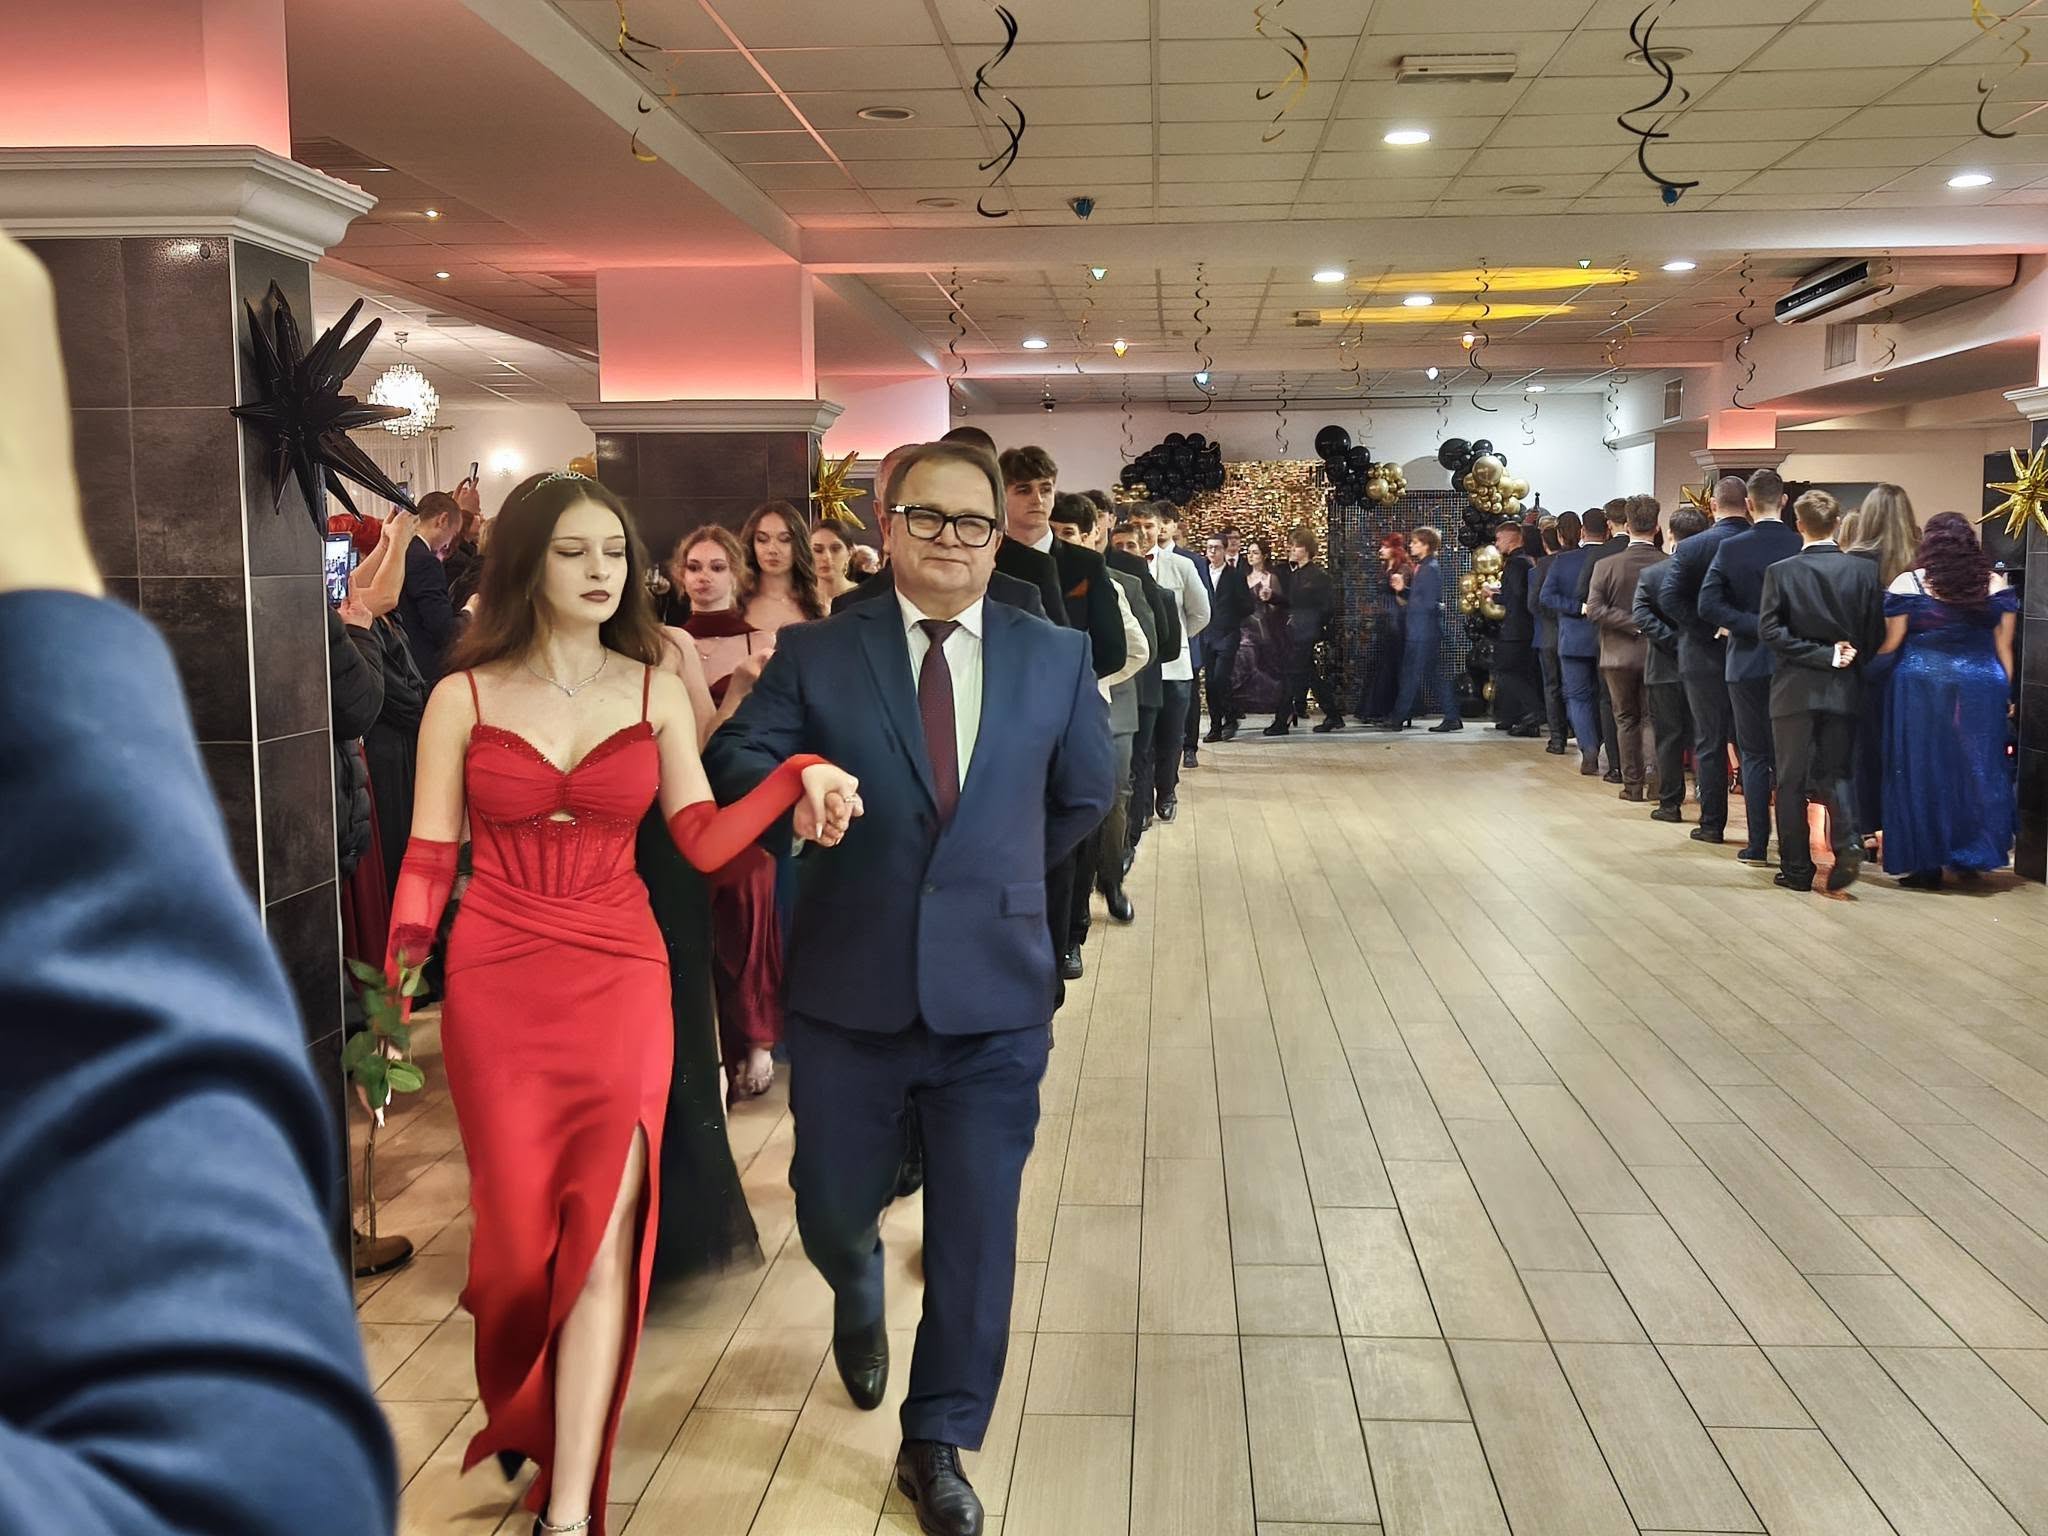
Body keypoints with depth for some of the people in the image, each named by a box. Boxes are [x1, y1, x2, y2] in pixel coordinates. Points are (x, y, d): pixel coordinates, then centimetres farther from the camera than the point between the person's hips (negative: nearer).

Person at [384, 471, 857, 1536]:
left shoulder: (656, 693, 3)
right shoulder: (463, 698, 0)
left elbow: (704, 842, -3)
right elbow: (428, 861, -1)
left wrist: (797, 778, -17)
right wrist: (401, 976, -13)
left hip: (622, 982, 0)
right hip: (496, 986, 0)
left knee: (603, 1236, -5)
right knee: (520, 1229, 11)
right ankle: (518, 1405, 43)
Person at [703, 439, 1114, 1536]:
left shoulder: (1057, 658, 3)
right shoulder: (816, 654, 0)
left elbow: (1084, 796, 14)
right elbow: (734, 759, -1)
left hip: (993, 990, 0)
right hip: (848, 987, 0)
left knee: (975, 1228, 6)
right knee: (831, 1206, 14)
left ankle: (938, 1442, 28)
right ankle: (860, 1299, 52)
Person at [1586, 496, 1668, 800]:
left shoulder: (1607, 566, -10)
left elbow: (1594, 609, -16)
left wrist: (1634, 623, -15)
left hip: (1619, 655, 0)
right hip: (1656, 653, 0)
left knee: (1627, 719, 12)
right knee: (1652, 716, 13)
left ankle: (1633, 783, 14)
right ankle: (1652, 764, -11)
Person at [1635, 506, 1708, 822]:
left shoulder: (1651, 574, -7)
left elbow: (1642, 617, -17)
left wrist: (1675, 643, -15)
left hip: (1666, 667, -1)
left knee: (1669, 737, 6)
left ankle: (1670, 803, 10)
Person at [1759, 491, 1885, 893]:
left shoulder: (1780, 572, -7)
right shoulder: (1864, 571, -2)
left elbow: (1771, 630, -13)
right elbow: (1876, 635, 0)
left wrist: (1822, 655, -10)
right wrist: (1836, 654, 12)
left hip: (1794, 689, -2)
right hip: (1844, 689, 2)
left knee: (1791, 780, 6)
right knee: (1834, 773, 13)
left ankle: (1797, 868, 8)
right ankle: (1846, 841, -11)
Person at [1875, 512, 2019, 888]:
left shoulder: (1908, 584, -5)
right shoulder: (1995, 584, 4)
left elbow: (1890, 642, -2)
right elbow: (2004, 645, 6)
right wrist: (2005, 693, 13)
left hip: (1922, 687, -2)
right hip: (1982, 688, 3)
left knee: (1923, 772, 4)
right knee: (1977, 769, 13)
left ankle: (1927, 865, 7)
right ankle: (1973, 855, 19)